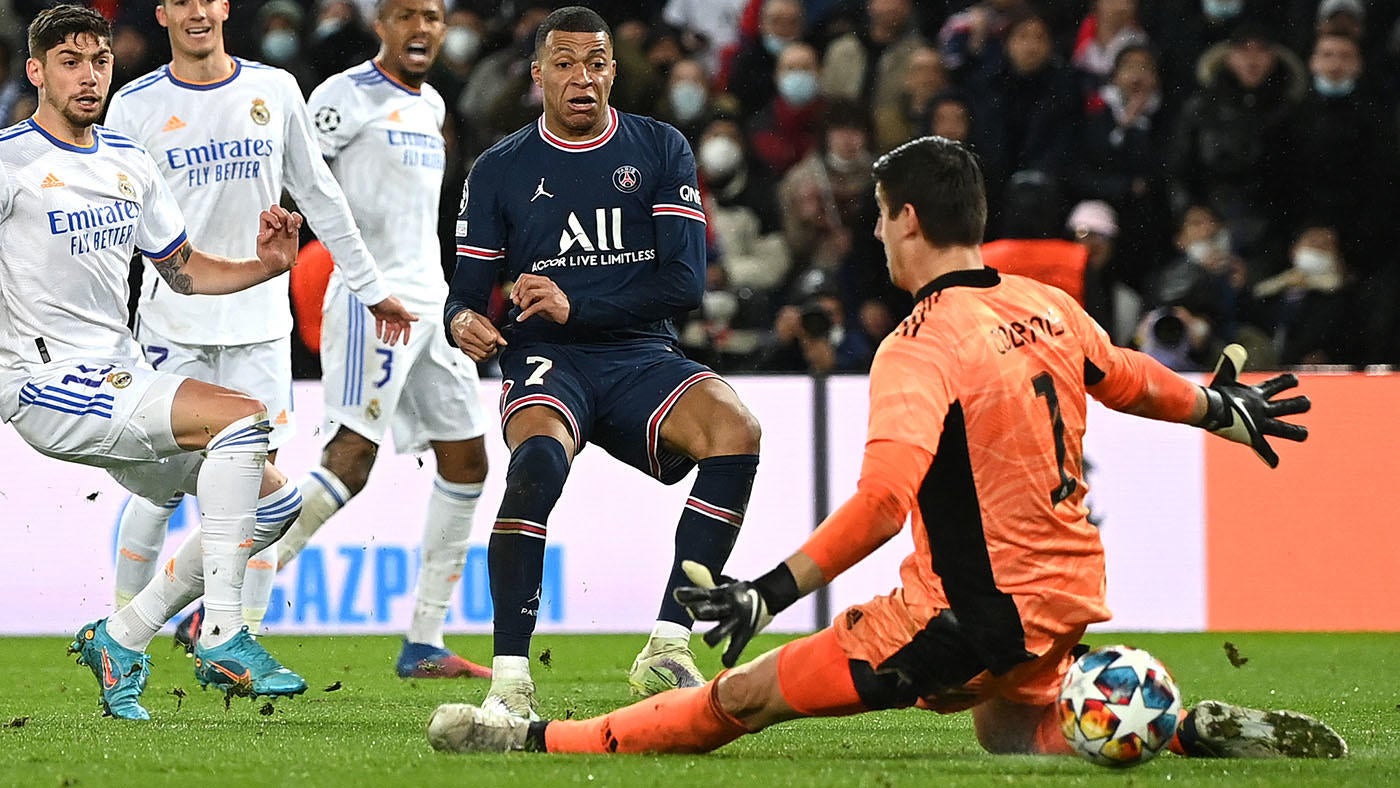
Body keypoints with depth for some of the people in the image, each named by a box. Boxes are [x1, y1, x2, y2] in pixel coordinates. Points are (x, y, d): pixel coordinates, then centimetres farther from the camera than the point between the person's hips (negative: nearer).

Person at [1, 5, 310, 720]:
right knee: (241, 417, -25)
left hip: (122, 379, 9)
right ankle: (220, 639, -24)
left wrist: (265, 265, 4)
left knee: (275, 503, 5)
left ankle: (119, 640, 11)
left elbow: (184, 271, 22)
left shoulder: (127, 163, 15)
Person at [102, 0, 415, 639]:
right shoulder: (136, 106, 0)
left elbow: (319, 195, 14)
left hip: (258, 317, 2)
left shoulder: (275, 90, 6)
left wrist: (372, 287, 16)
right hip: (172, 318, -2)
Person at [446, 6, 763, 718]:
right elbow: (466, 292, 8)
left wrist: (576, 306, -16)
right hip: (545, 364, -2)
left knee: (735, 429, -30)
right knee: (539, 457, -37)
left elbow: (685, 282, -2)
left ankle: (667, 652, -24)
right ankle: (509, 679, -34)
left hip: (641, 358, 2)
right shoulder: (500, 170, 9)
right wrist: (464, 322, -17)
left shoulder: (660, 151, 8)